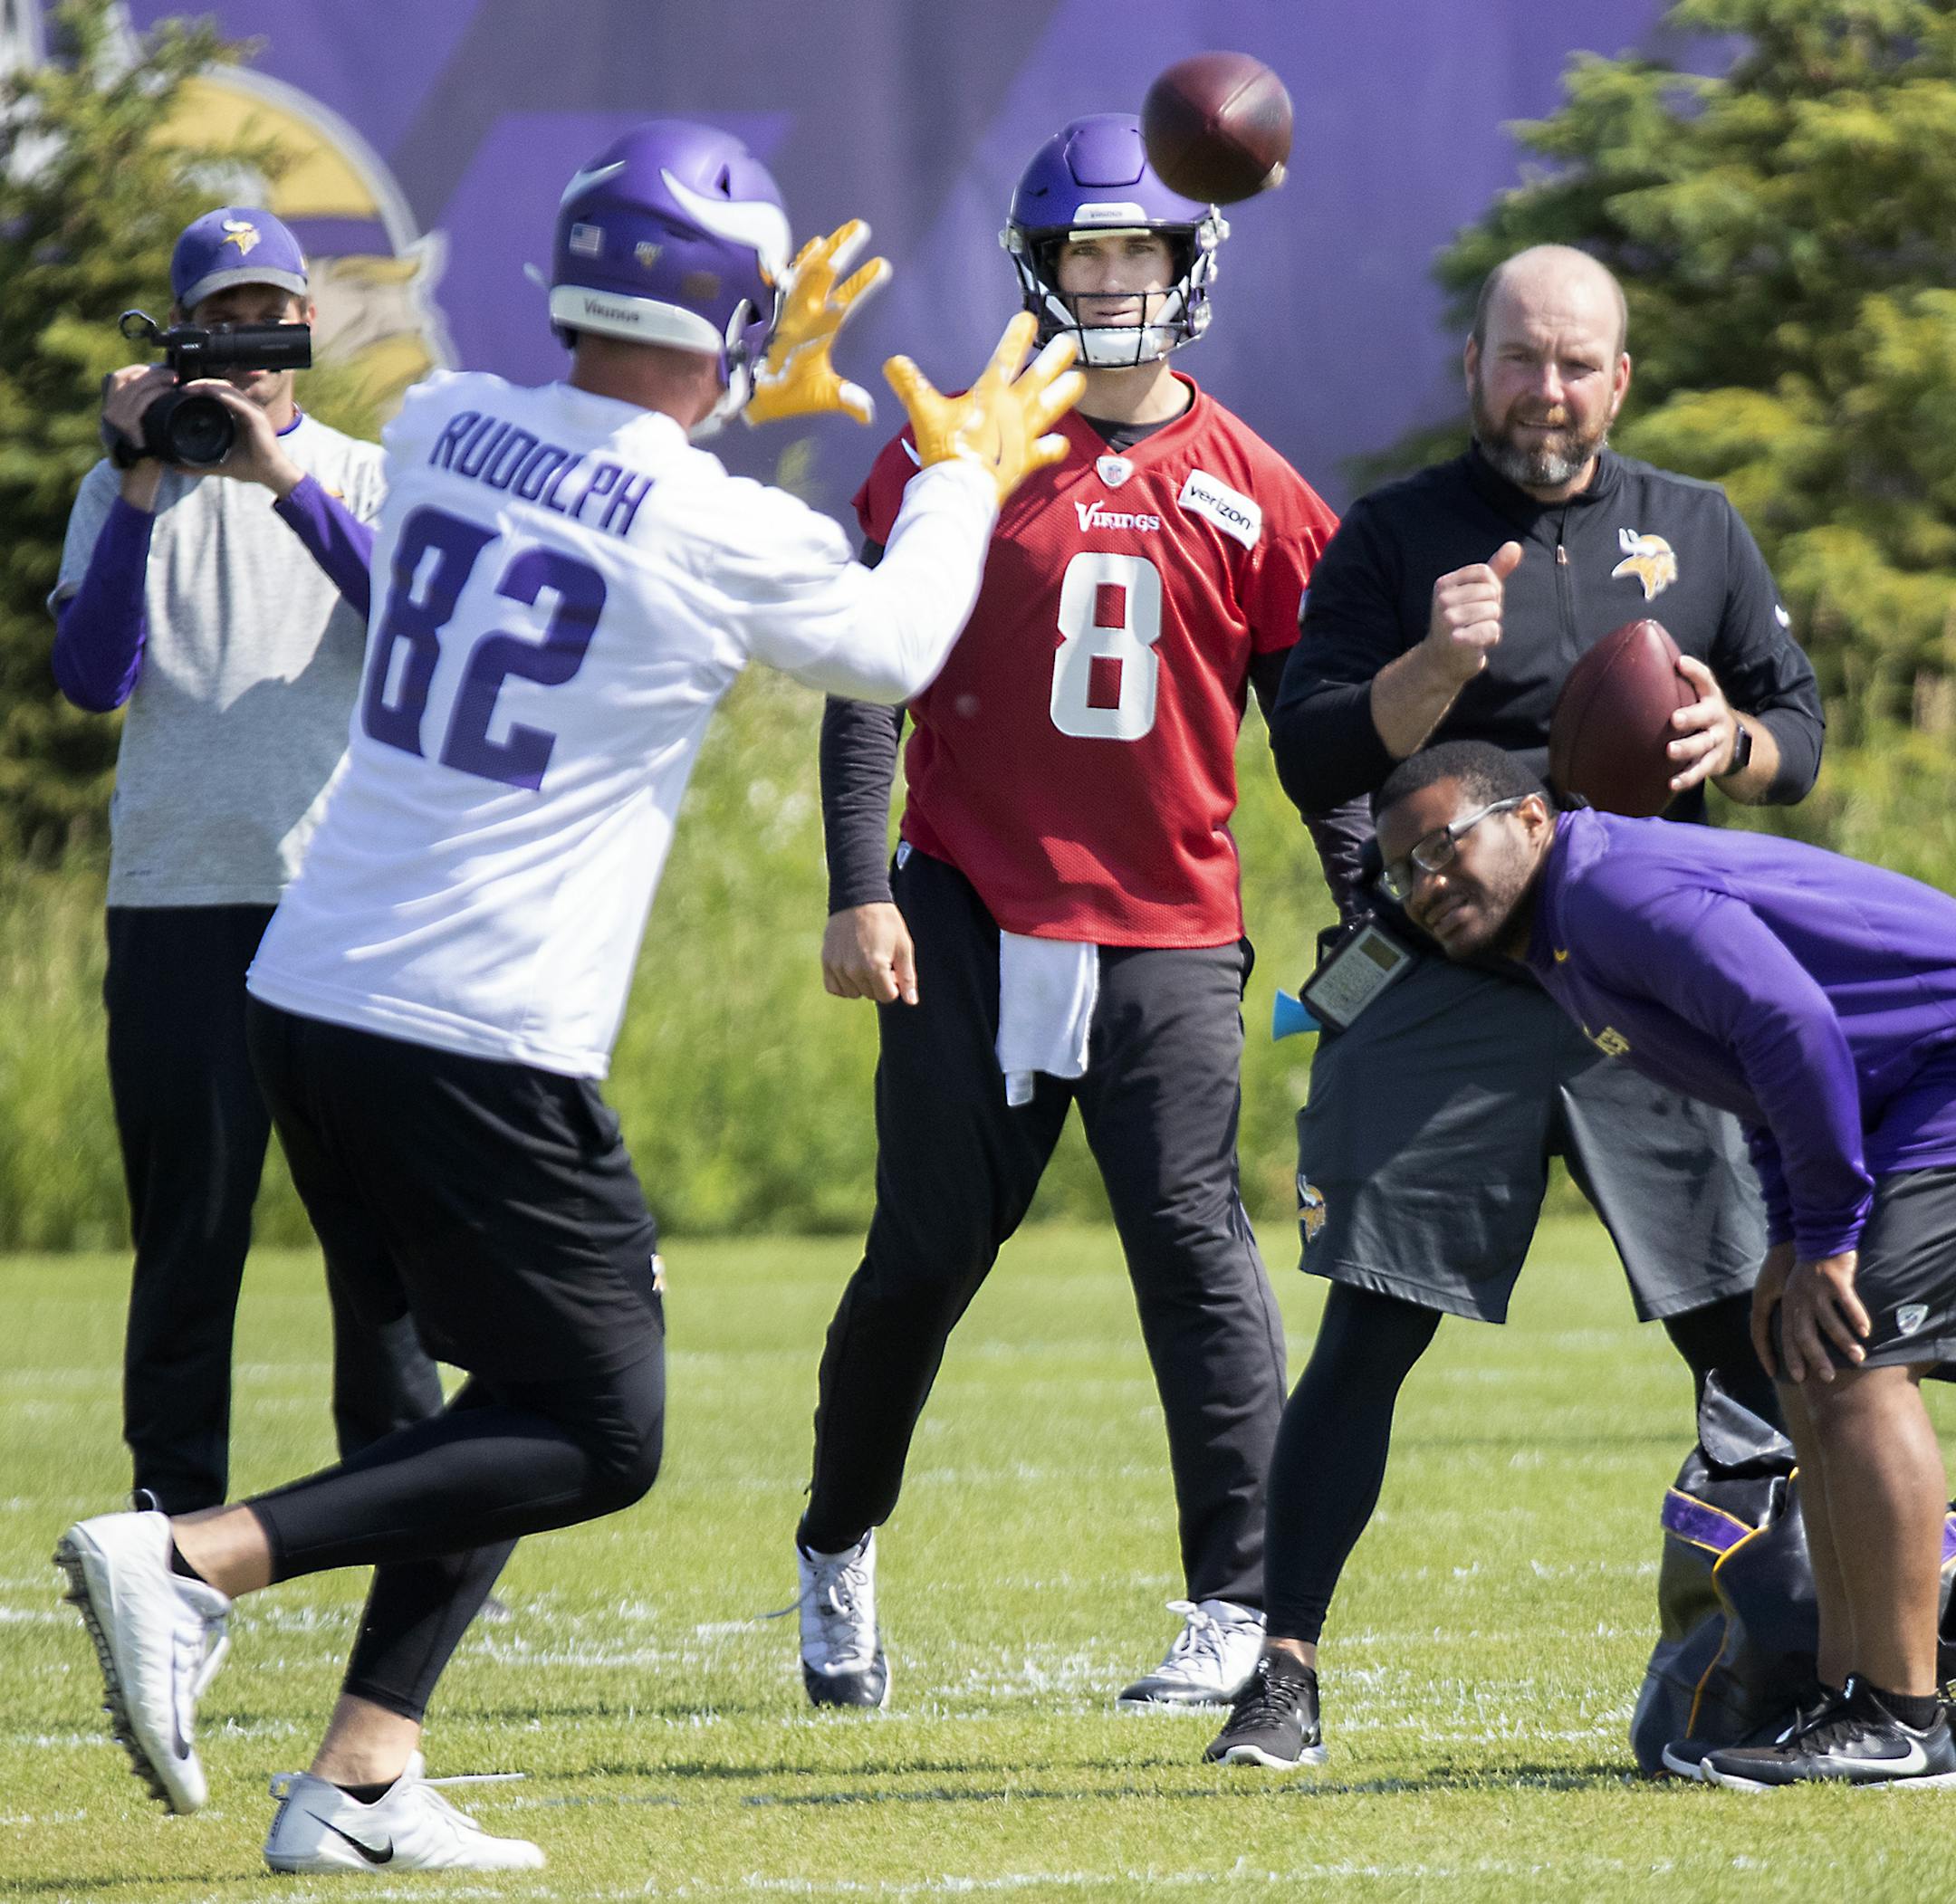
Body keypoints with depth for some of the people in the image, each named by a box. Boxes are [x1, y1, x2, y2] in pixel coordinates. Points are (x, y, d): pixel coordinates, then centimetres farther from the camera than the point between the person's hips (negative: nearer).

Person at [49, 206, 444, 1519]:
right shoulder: (127, 492, 11)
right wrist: (143, 480, -9)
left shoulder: (364, 478, 12)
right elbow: (92, 677, -4)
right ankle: (175, 1506, 2)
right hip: (179, 900, 0)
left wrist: (286, 482, -16)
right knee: (188, 1219, -2)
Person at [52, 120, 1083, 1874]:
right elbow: (894, 648, 11)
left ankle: (364, 1777, 13)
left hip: (311, 995, 7)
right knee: (599, 1437, 3)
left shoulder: (445, 425, 3)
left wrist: (738, 403, 37)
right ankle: (198, 1559, -12)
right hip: (480, 1045, -7)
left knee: (526, 1382, 20)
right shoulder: (729, 540, -12)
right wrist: (966, 478, 28)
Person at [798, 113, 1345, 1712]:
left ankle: (1241, 1606, -9)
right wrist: (860, 890, -8)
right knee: (927, 1255, 3)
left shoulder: (1253, 492, 5)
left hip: (1169, 934, 1)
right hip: (974, 919, 0)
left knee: (1195, 1246, -9)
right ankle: (838, 1558, 23)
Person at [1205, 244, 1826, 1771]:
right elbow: (1313, 760, -3)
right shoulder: (1395, 537, 3)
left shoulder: (1696, 532, 12)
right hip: (1447, 999, -2)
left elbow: (1802, 731, 17)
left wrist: (1733, 739, -6)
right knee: (1369, 1343, -6)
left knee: (1751, 1336, 0)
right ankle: (1284, 1679, -1)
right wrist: (1435, 667, -20)